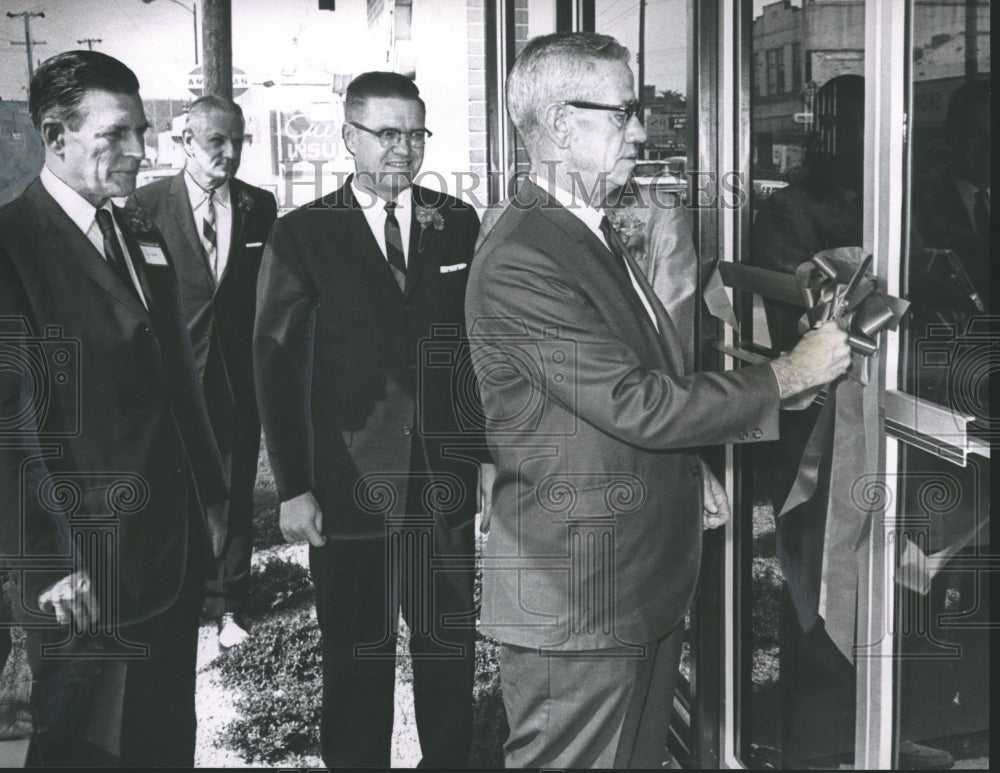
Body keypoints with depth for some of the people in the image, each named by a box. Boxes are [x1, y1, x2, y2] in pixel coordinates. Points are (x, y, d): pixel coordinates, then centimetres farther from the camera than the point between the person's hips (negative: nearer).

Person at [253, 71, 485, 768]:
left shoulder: (459, 225, 7)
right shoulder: (303, 234, 0)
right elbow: (277, 367, -2)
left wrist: (490, 452, 4)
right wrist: (294, 488, -6)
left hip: (447, 484, 2)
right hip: (347, 492, -2)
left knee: (450, 650, 11)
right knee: (357, 658, 9)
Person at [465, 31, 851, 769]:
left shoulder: (594, 234, 12)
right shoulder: (519, 263, -21)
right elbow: (639, 405, -23)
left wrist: (689, 469, 10)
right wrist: (789, 374, -14)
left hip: (646, 582, 9)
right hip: (577, 599, -9)